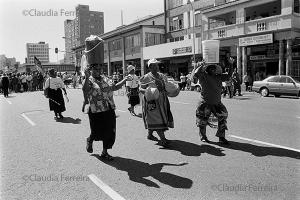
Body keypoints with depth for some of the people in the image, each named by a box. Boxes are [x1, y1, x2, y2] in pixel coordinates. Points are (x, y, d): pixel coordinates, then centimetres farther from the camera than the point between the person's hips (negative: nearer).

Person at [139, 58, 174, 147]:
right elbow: (140, 89, -6)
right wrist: (146, 91, -26)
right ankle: (162, 139, -5)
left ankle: (149, 134, 32)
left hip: (162, 100, 7)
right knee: (156, 119, -8)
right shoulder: (146, 78, -8)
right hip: (151, 100, -6)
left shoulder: (162, 76, 10)